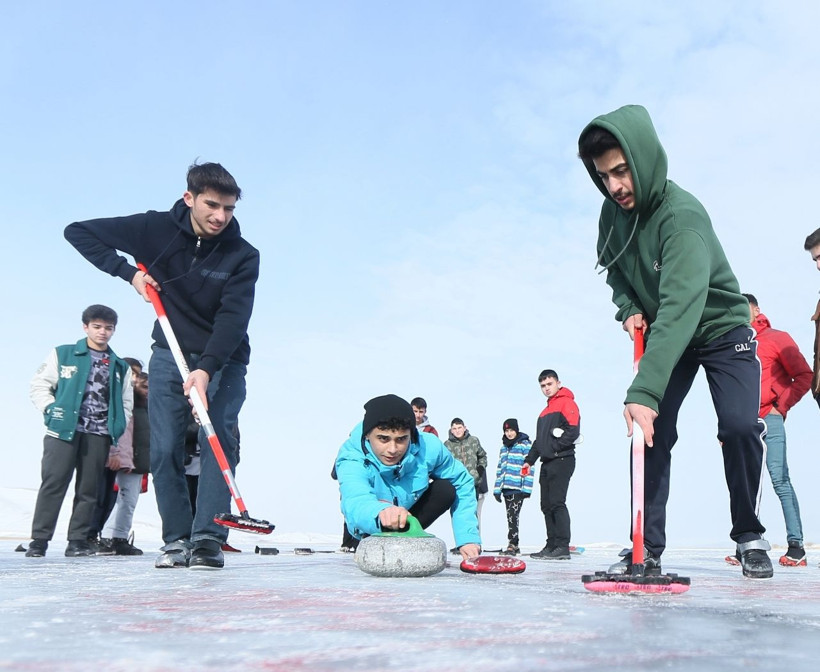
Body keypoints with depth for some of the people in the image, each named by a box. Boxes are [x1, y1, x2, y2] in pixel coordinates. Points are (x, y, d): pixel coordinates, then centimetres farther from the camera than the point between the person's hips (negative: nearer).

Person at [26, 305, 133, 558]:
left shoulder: (120, 367, 16)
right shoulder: (62, 354, 7)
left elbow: (126, 402, 17)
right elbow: (39, 385, 6)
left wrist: (117, 429, 5)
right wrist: (52, 410, -5)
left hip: (99, 434, 3)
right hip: (63, 429, -3)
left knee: (88, 489, 4)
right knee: (53, 483, -5)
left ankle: (78, 540, 10)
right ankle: (39, 539, 1)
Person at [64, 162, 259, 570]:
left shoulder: (243, 256, -14)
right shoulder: (155, 229, -10)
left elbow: (233, 319, -24)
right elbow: (78, 232, -2)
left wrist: (206, 369, -37)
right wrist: (128, 272, -13)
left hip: (223, 360, -1)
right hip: (169, 354, 1)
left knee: (220, 441, -15)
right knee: (164, 448, -4)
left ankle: (207, 540, -14)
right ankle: (177, 539, 5)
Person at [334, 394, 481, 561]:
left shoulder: (429, 447, -27)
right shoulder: (351, 459, -36)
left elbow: (462, 483, -16)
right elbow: (356, 502, -55)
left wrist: (468, 538, -24)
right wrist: (381, 511, -79)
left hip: (412, 508, 3)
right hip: (372, 527, -3)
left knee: (447, 489, -24)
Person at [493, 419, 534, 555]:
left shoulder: (525, 444, -3)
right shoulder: (504, 447, 17)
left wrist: (527, 488, -14)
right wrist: (497, 488, 12)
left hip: (518, 488, -7)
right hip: (506, 488, 7)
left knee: (513, 516, -12)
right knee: (510, 517, 9)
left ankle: (512, 545, -11)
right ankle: (515, 545, 15)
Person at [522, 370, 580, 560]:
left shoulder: (567, 403, -5)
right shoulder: (546, 411, 24)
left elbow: (573, 431, -17)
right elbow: (539, 439, 27)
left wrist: (554, 447, -15)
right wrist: (529, 460, 21)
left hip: (562, 461, -9)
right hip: (547, 463, 9)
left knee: (557, 503, -14)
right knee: (547, 505, 8)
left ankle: (563, 547, -14)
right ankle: (552, 546, 13)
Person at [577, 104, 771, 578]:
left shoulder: (683, 215, -33)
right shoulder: (613, 211, -11)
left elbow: (679, 308, -44)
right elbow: (614, 270, 11)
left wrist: (644, 391, -53)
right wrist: (628, 308, -11)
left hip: (723, 329, -5)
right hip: (665, 337, 5)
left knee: (739, 426, -18)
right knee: (652, 434, -7)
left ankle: (750, 536, 5)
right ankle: (648, 548, -1)